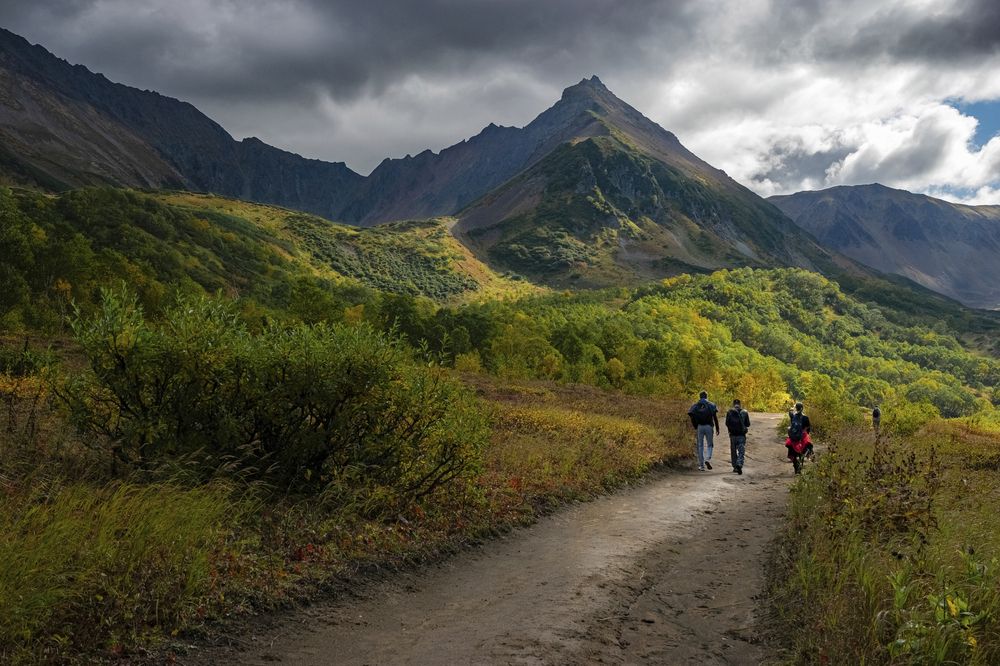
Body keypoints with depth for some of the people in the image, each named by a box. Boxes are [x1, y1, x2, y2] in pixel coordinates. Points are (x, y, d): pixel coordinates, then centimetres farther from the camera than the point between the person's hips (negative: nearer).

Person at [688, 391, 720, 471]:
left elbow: (692, 417, -1)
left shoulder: (695, 406, 5)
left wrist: (695, 427, 10)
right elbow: (715, 418, -1)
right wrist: (717, 428, 4)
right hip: (708, 426, -1)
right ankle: (708, 459, -13)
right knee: (710, 445, 12)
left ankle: (701, 466, 6)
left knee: (700, 446, 7)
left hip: (699, 427, 1)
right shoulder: (711, 405, 3)